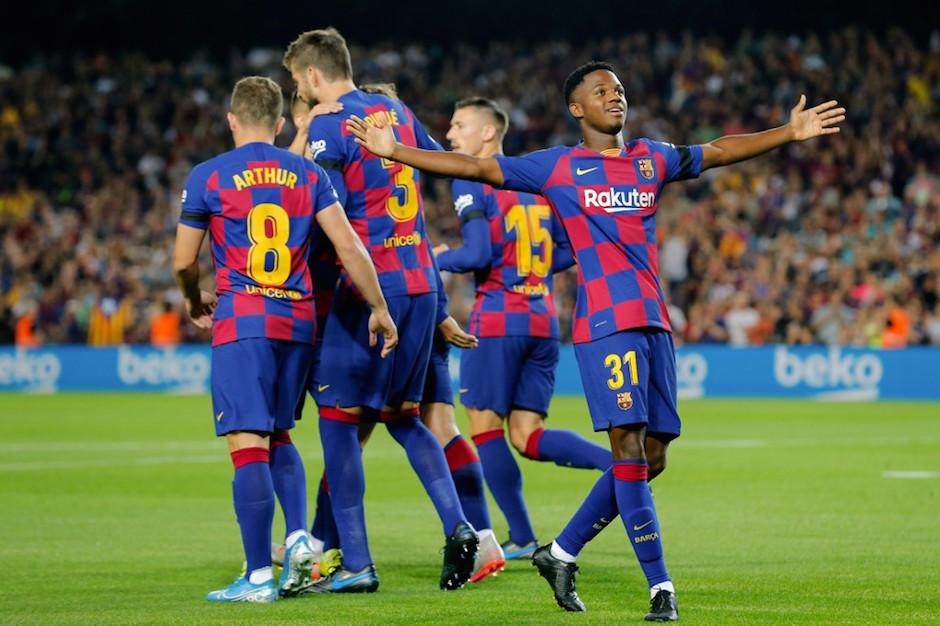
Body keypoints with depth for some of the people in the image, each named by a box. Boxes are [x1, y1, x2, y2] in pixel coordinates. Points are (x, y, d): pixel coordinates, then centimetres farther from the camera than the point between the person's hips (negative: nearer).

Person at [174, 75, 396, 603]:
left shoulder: (208, 177, 1)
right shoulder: (309, 175, 8)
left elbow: (184, 262, 5)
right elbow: (349, 247, 1)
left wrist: (196, 304, 24)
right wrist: (380, 310, 8)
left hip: (241, 318, -4)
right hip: (298, 320, 4)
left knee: (248, 445, -6)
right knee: (279, 436, 21)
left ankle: (259, 576, -8)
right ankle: (299, 537, 1)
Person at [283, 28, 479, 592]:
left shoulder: (329, 126, -9)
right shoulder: (395, 111, 13)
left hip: (370, 287, -7)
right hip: (421, 281, 7)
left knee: (339, 417, 0)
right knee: (402, 415, 17)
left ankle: (357, 564, -3)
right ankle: (458, 526, -1)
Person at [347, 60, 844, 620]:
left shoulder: (653, 158, 17)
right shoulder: (557, 168, 4)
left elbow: (719, 152, 27)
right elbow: (476, 167, 4)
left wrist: (790, 133, 23)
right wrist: (395, 153, -1)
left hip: (655, 322, 6)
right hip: (606, 322, -6)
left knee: (652, 457, 5)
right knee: (629, 445, -13)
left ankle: (562, 553, 21)